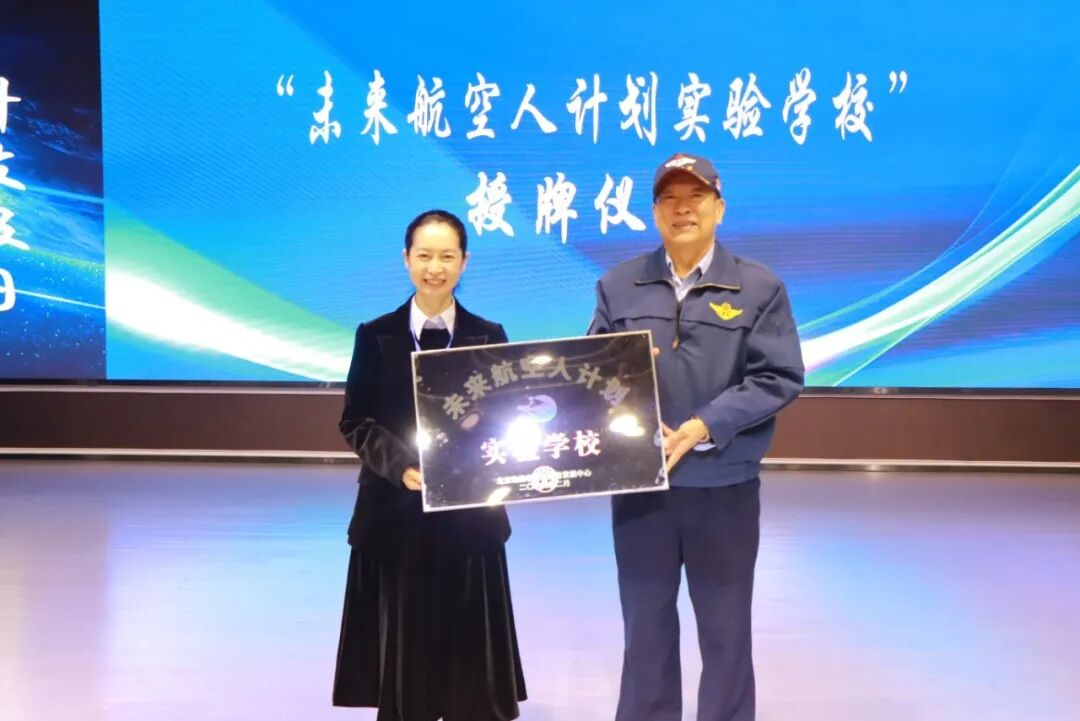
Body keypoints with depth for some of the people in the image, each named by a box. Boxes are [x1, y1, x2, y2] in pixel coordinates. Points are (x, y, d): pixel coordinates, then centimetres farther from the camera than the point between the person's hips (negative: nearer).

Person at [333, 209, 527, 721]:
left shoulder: (489, 337, 5)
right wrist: (401, 465, -17)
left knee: (470, 662, 4)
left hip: (468, 517, 1)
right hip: (395, 517, 0)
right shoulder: (376, 336, 3)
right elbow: (355, 422, 0)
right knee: (400, 663, 5)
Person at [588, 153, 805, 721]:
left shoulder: (759, 287, -1)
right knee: (645, 623, 12)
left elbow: (780, 376, -7)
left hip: (725, 483, -2)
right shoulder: (618, 286, 6)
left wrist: (705, 427, -17)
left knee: (725, 627, 9)